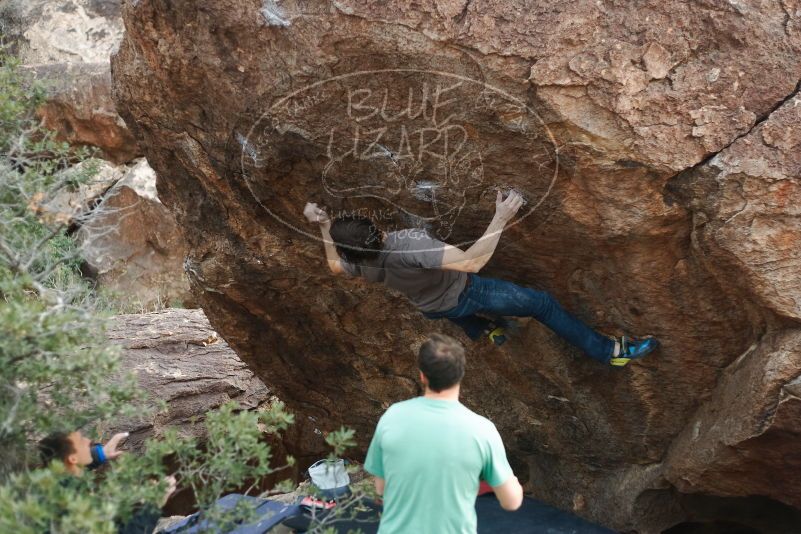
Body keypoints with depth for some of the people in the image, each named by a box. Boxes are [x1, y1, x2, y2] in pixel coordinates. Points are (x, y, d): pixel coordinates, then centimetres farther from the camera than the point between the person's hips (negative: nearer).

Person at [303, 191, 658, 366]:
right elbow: (472, 262, -49)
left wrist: (324, 226, -3)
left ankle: (483, 329, 54)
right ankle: (608, 351, 15)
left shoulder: (365, 266, -22)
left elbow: (335, 266, 3)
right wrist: (500, 219, -46)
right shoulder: (409, 247, -46)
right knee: (543, 304, 5)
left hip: (432, 308, 7)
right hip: (465, 297, -6)